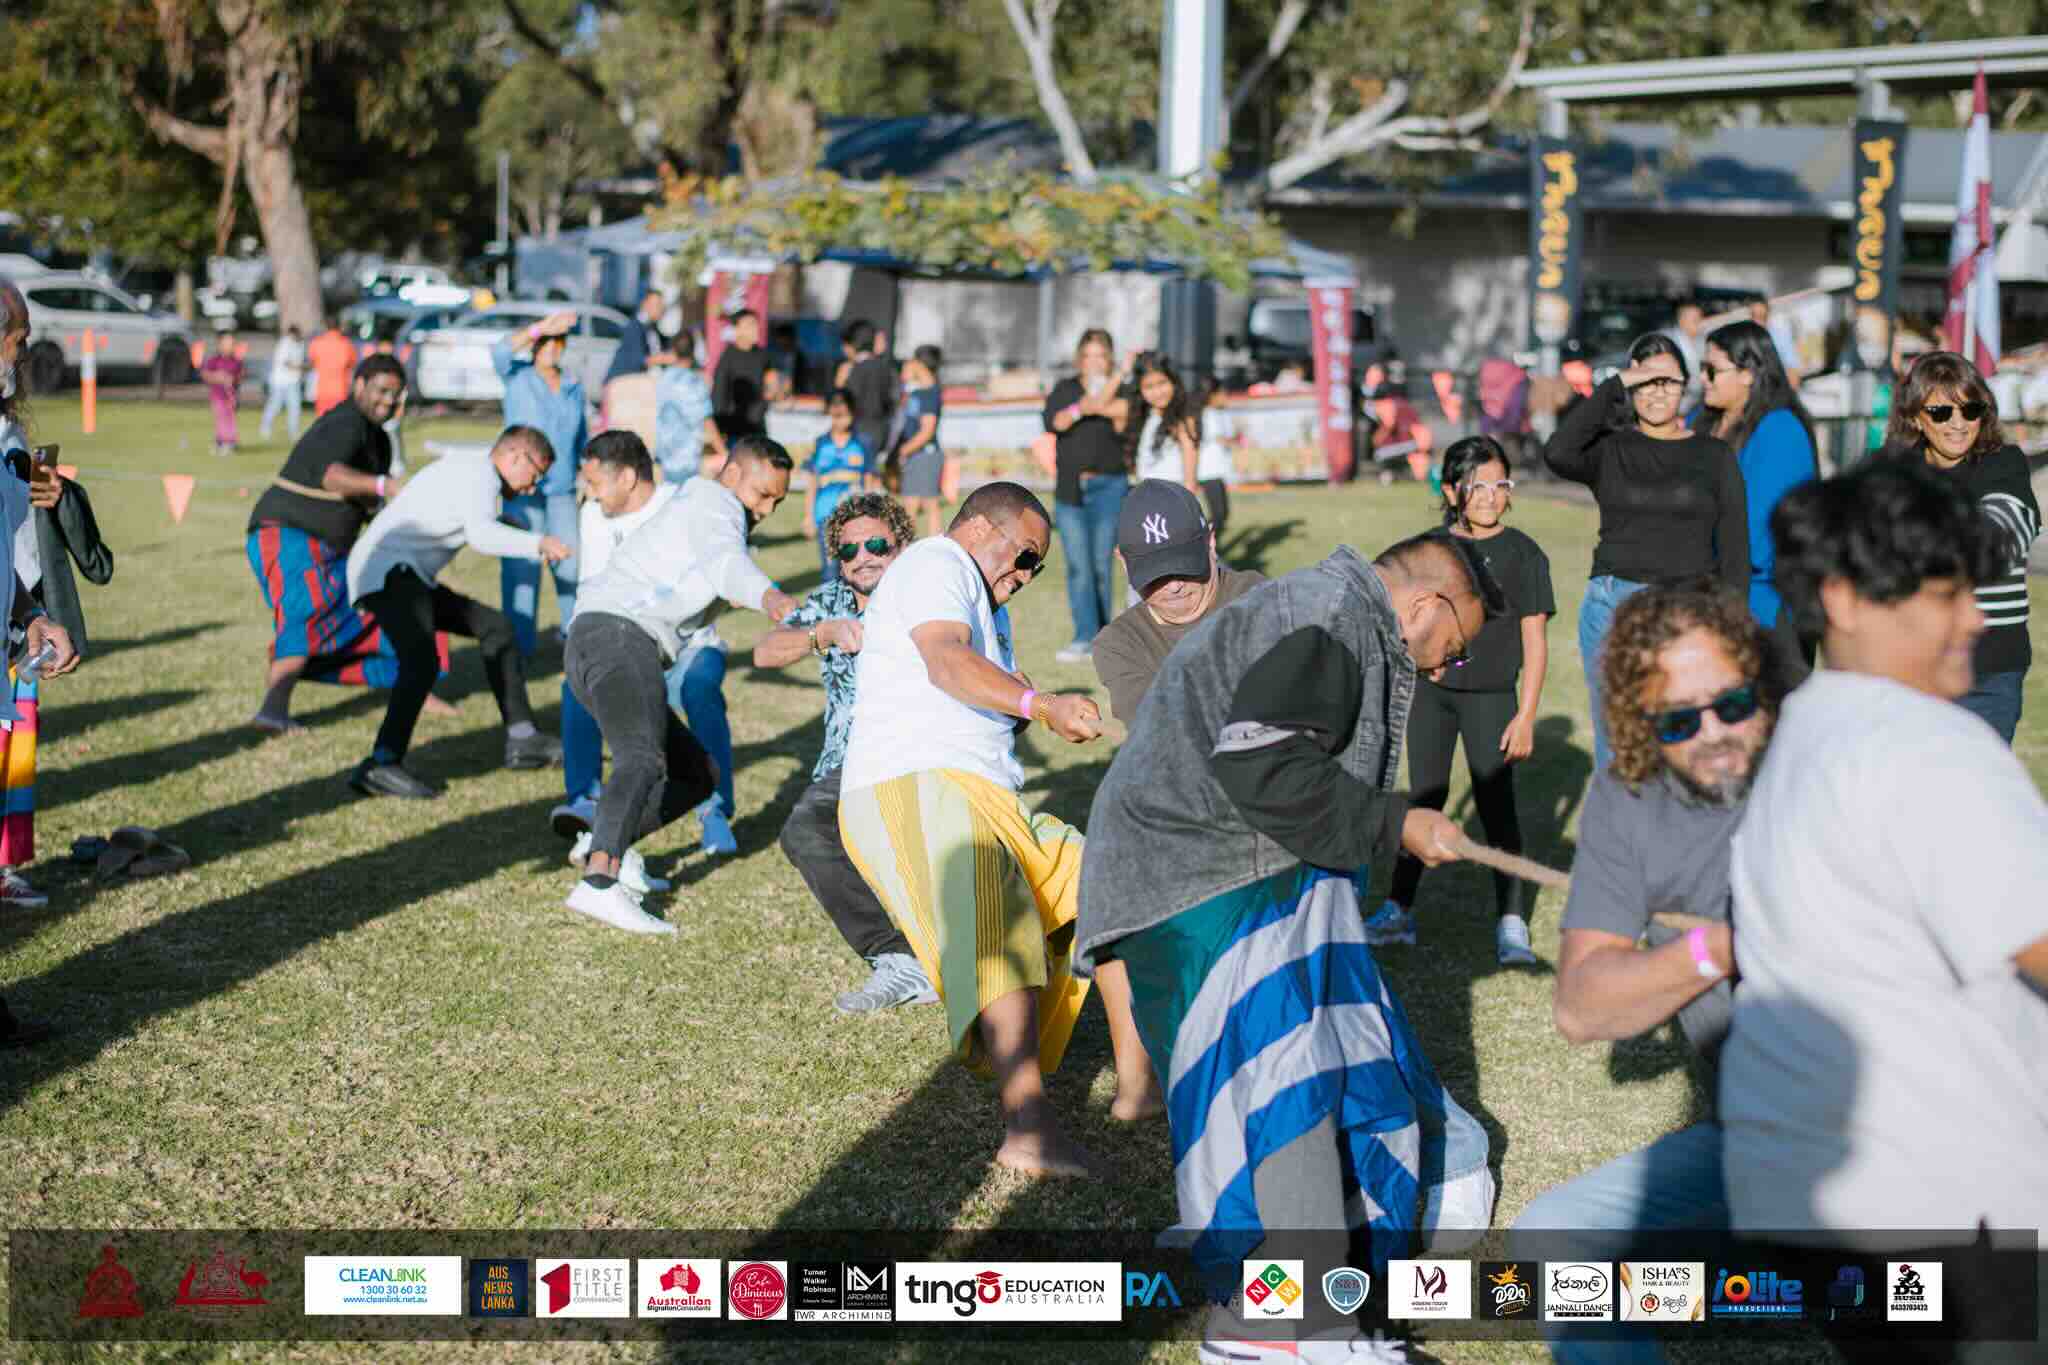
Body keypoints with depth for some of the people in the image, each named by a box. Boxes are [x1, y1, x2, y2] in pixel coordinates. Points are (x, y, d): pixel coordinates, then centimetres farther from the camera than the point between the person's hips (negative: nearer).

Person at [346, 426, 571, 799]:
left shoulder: (462, 469, 23)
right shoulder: (480, 475, -10)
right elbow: (481, 536, -28)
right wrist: (538, 544, -20)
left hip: (406, 577, 11)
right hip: (388, 572, -11)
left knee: (495, 627, 17)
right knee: (423, 662, -30)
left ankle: (522, 740, 22)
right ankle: (381, 765, -42)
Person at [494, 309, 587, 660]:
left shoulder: (574, 386, 12)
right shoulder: (518, 377, 0)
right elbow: (499, 353, -21)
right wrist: (540, 328, -29)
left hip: (563, 491, 4)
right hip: (522, 492, -4)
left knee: (571, 564, 1)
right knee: (522, 567, -7)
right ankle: (521, 643, 1)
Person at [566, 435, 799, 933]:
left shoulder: (686, 508, 31)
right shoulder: (716, 506, 0)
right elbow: (726, 560, -23)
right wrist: (768, 596, -41)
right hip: (618, 633, -10)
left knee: (701, 773, 15)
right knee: (644, 761, -31)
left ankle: (602, 847, 7)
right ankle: (599, 884, -50)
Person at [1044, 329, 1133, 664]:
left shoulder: (1121, 392, 6)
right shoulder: (1064, 389, 10)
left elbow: (1123, 428, -9)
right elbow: (1052, 422, -8)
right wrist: (1082, 408, -23)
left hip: (1108, 486, -1)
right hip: (1069, 487, 1)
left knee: (1102, 564, -3)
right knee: (1078, 565, -6)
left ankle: (1101, 637, 8)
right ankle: (1084, 639, -10)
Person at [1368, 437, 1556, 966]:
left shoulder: (1523, 555, -5)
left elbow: (1535, 643, -5)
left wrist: (1526, 715, -10)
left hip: (1490, 696, -3)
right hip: (1430, 690, 4)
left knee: (1496, 805, -3)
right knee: (1425, 800, 11)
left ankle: (1510, 924, 4)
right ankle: (1399, 911, 18)